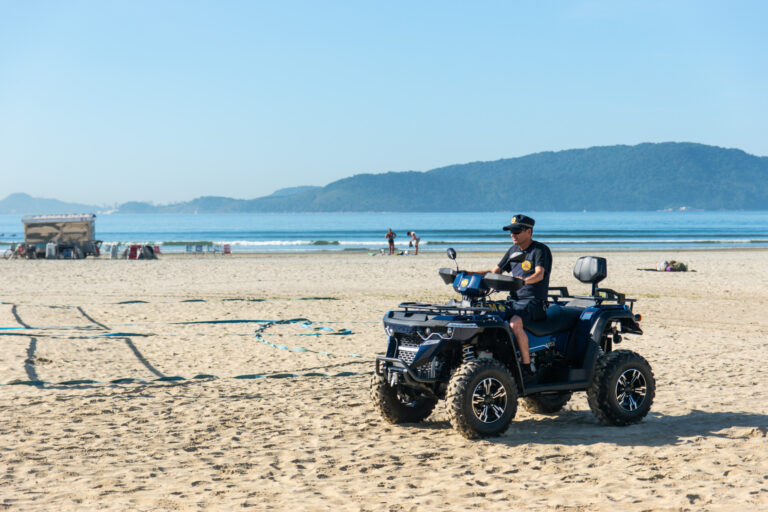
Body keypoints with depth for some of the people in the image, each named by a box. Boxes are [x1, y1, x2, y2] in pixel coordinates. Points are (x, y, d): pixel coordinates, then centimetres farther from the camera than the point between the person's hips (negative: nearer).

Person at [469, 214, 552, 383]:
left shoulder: (541, 250, -6)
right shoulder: (513, 250, 18)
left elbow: (539, 274, -22)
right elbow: (495, 271, 21)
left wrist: (524, 281, -43)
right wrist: (470, 273, 9)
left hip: (534, 301, -8)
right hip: (514, 300, 8)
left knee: (515, 323, -35)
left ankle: (527, 369, -29)